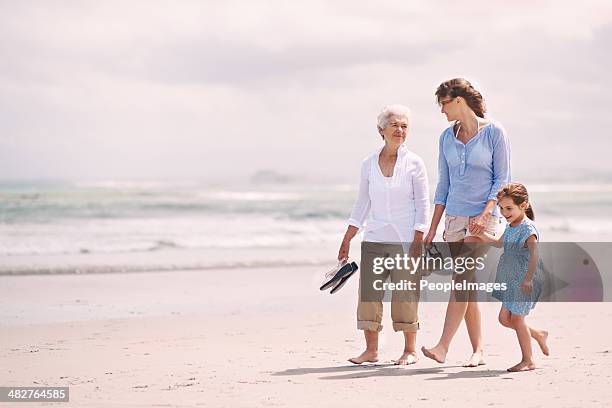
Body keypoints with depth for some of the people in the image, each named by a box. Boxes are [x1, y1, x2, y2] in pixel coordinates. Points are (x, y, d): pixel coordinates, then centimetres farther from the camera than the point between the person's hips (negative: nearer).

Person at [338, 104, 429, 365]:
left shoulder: (414, 163, 0)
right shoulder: (369, 163, 8)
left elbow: (423, 205, -1)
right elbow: (362, 204, 14)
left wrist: (418, 242, -11)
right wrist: (346, 241, 12)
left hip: (405, 240, -3)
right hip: (374, 239, 3)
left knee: (405, 295, -2)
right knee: (368, 294, -1)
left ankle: (410, 350, 8)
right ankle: (371, 350, 7)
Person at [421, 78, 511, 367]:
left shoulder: (493, 132, -5)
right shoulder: (447, 137, 11)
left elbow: (502, 179, -6)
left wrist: (484, 214, -19)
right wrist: (432, 229, 12)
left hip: (484, 216, -6)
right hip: (454, 217, 6)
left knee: (462, 280, -17)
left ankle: (442, 347, -23)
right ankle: (478, 351, 11)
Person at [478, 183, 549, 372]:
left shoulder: (528, 228, -17)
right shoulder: (510, 227, 10)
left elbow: (534, 255, -26)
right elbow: (500, 243, 31)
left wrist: (528, 278, -36)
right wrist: (482, 234, 22)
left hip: (524, 282, -9)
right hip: (511, 281, 9)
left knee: (517, 318, -5)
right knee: (504, 318, 10)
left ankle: (528, 360, 7)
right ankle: (538, 335, 29)